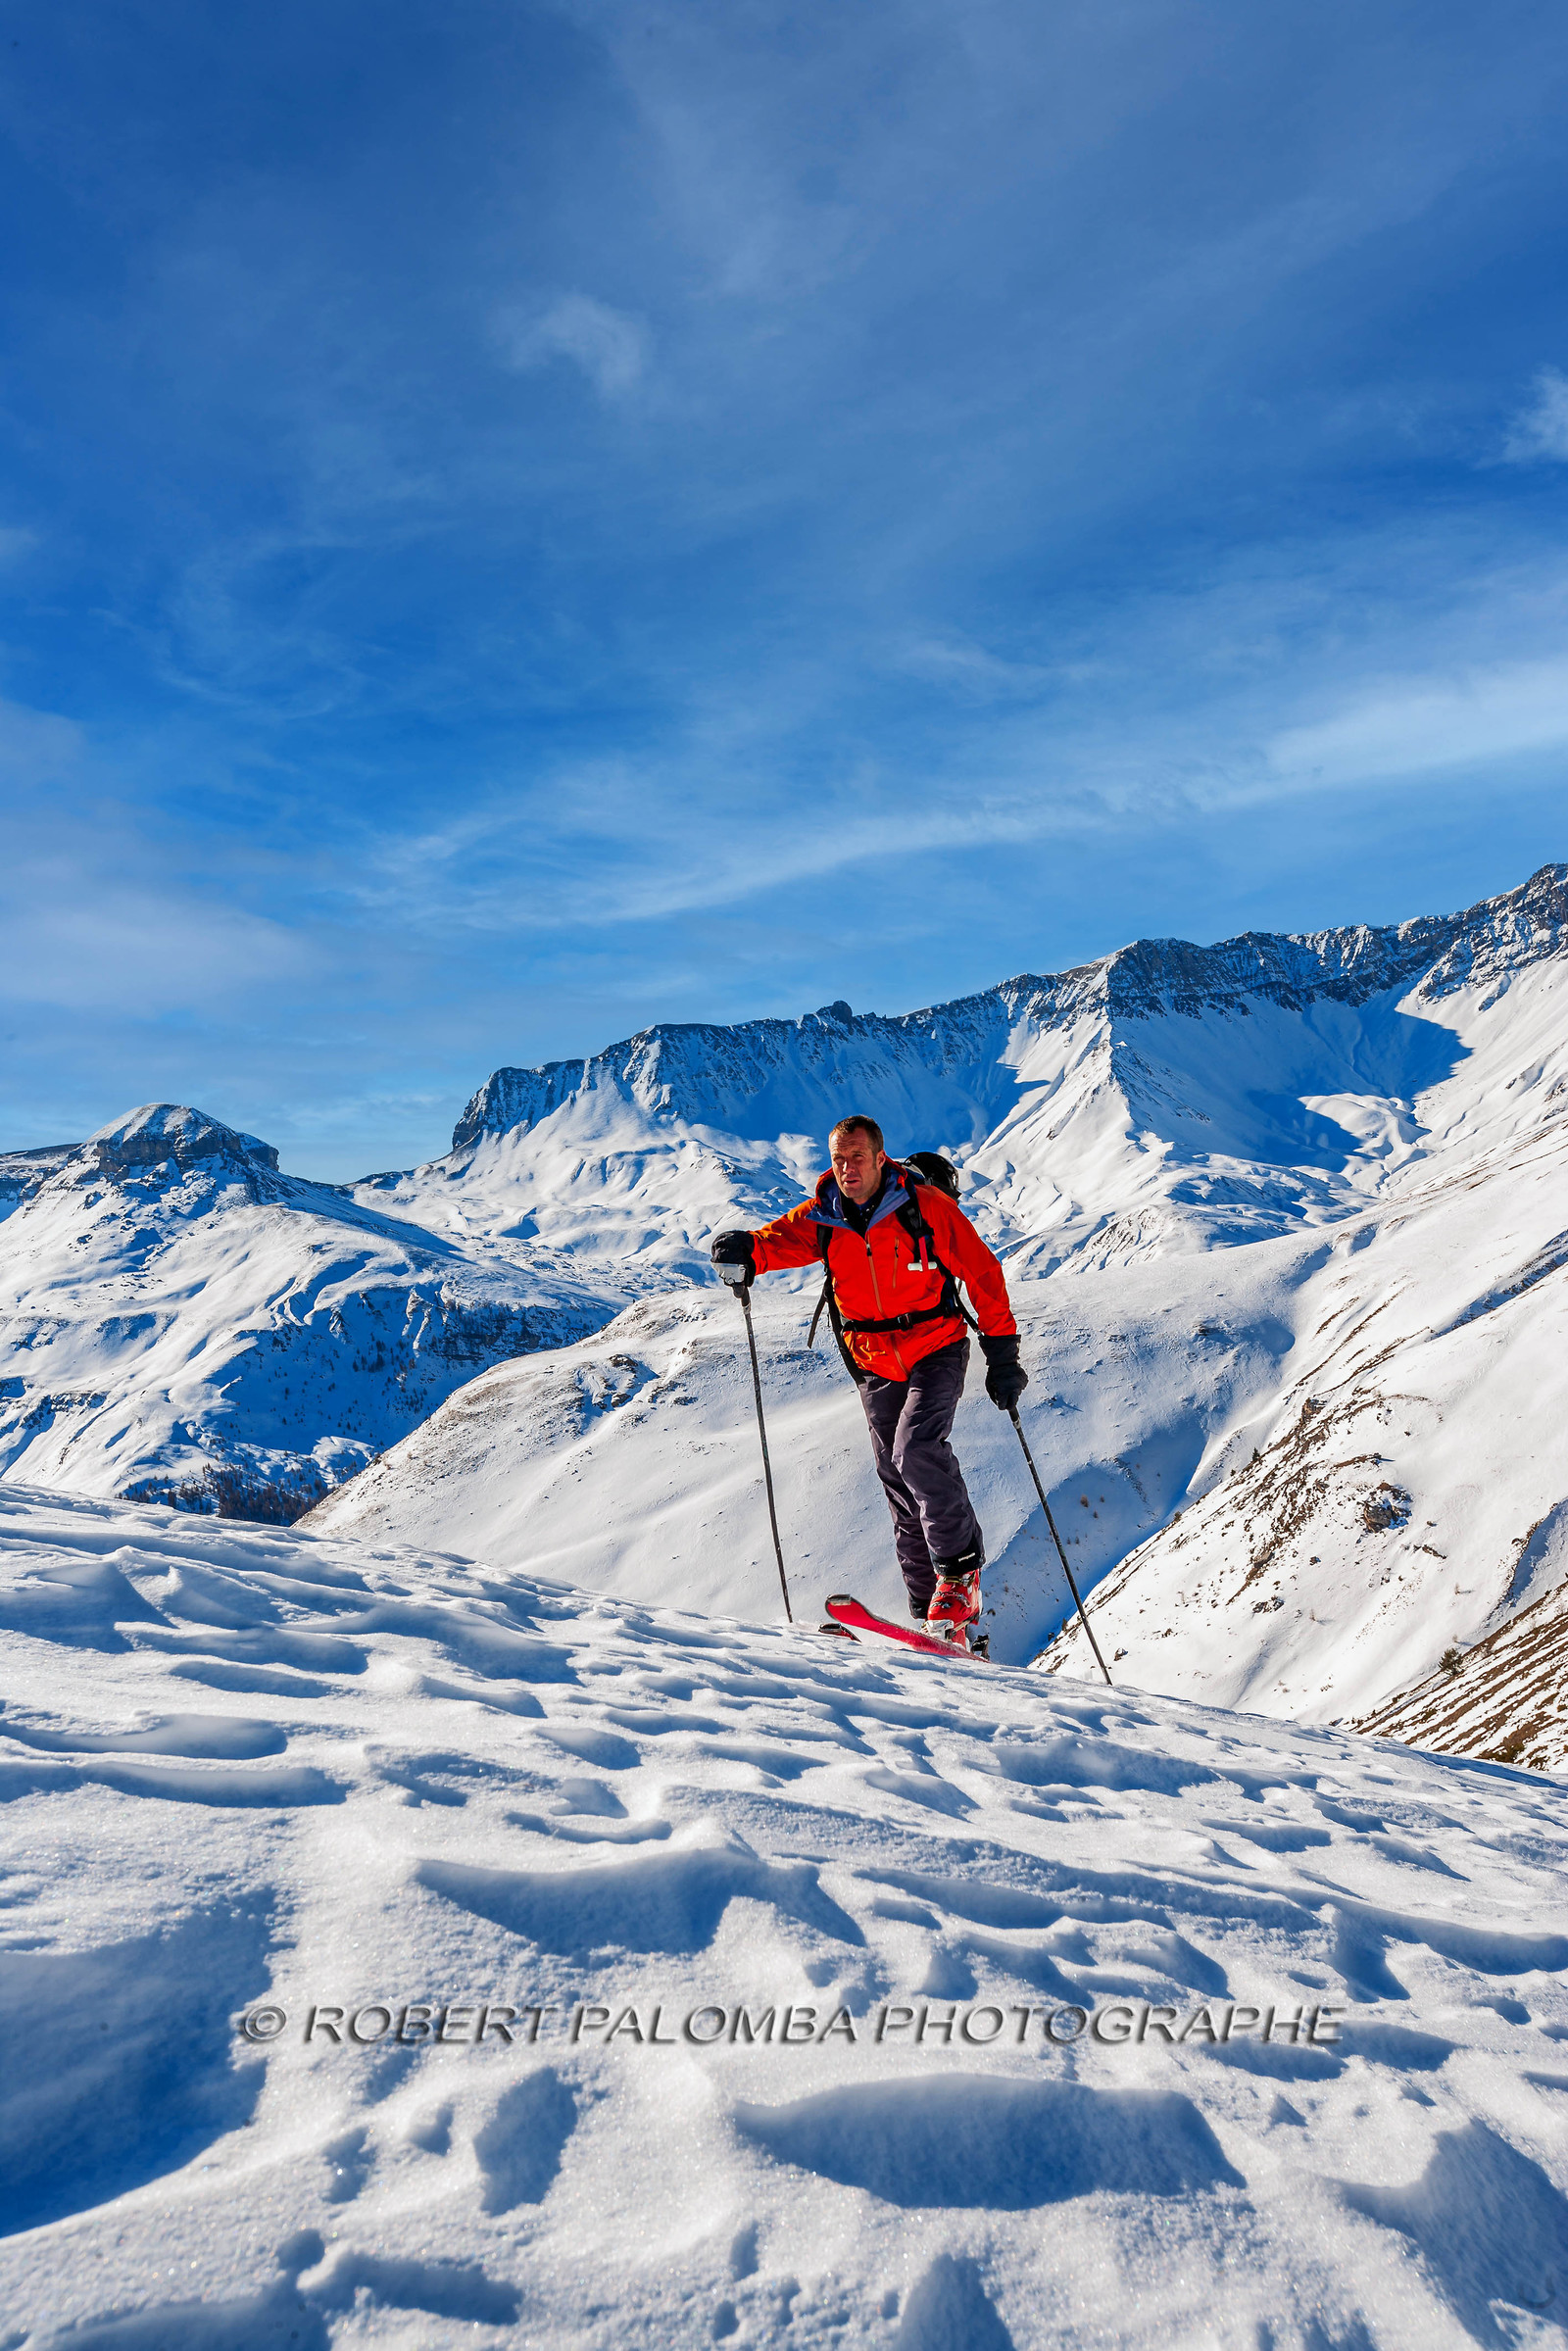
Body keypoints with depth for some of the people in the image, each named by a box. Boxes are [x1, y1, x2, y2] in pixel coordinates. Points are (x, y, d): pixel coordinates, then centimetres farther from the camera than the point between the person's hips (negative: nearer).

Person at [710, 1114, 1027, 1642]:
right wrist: (747, 1250, -44)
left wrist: (1002, 1352, -9)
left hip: (936, 1351, -4)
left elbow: (982, 1273, -8)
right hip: (875, 1365, 5)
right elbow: (783, 1237, -20)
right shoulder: (823, 1217, -3)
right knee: (901, 1486, 7)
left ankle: (960, 1569, -6)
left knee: (915, 1451, -26)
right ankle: (933, 1611, 17)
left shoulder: (925, 1206, -13)